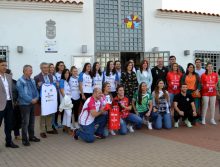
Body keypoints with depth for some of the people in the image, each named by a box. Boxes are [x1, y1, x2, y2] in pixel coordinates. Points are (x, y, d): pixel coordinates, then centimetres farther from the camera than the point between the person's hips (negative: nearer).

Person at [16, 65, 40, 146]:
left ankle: (31, 136, 26)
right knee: (25, 122, -3)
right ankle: (24, 139, 7)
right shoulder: (20, 81, -12)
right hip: (24, 104, -7)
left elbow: (36, 90, 11)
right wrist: (31, 100, -18)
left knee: (32, 121, 14)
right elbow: (22, 93, -19)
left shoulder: (32, 80, 9)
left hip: (32, 103, 7)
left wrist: (36, 98, -8)